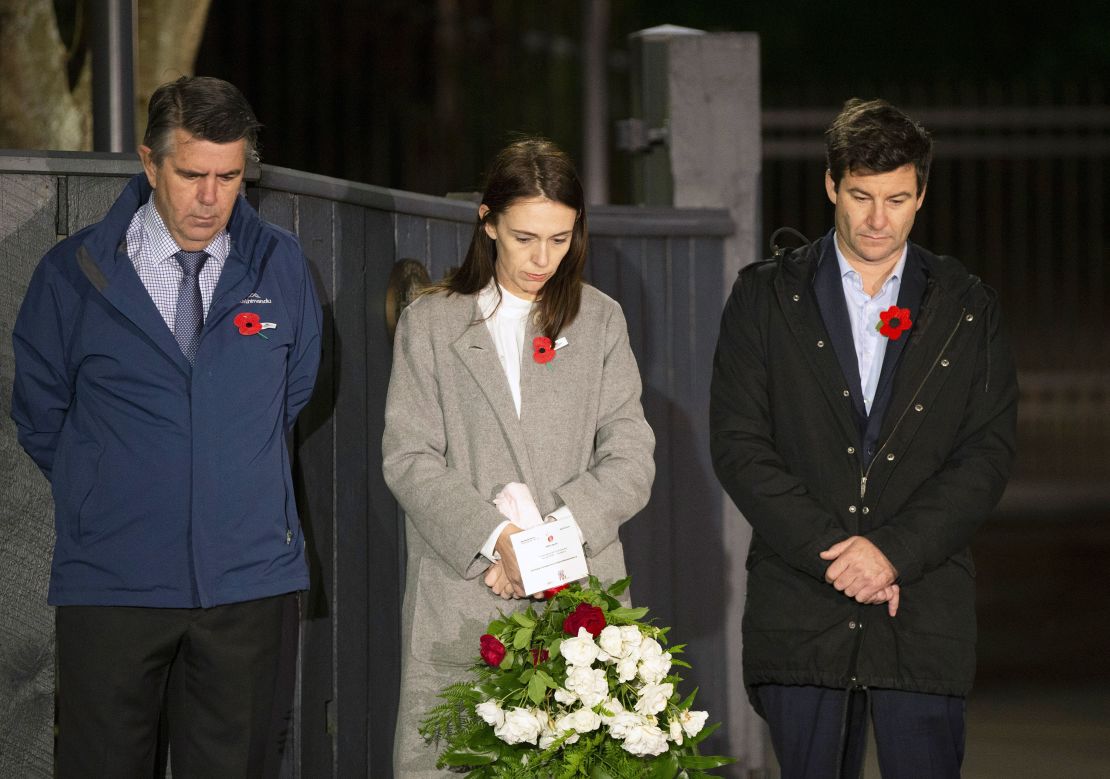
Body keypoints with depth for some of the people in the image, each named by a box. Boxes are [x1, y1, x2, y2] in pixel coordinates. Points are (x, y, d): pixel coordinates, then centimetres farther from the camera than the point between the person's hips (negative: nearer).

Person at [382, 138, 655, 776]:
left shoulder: (600, 321, 13)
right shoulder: (430, 323, 10)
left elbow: (631, 459, 5)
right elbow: (409, 459, 1)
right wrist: (494, 539, -14)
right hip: (458, 599, -1)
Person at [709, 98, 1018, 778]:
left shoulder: (969, 309, 9)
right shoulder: (766, 297, 7)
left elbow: (989, 454, 2)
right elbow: (738, 443, -1)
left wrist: (894, 551, -12)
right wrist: (831, 552, -11)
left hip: (925, 612, 0)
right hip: (800, 612, 0)